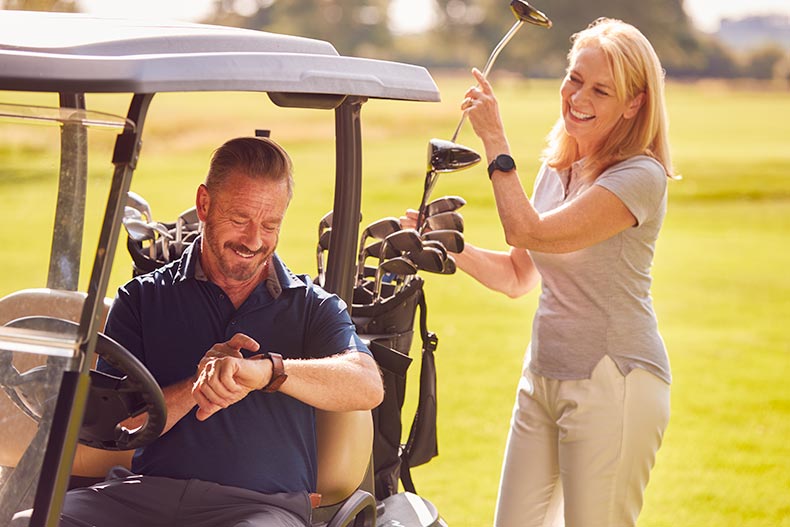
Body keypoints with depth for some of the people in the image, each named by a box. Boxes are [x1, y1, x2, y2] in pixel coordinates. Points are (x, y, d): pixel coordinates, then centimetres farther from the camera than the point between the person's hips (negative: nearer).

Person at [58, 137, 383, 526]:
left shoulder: (313, 307, 13)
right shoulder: (142, 298, 14)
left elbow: (367, 387, -9)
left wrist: (265, 370, -27)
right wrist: (198, 386, -13)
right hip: (145, 490, 2)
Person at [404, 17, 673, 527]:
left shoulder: (640, 177, -14)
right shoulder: (556, 170, 12)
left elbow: (531, 232, -22)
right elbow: (517, 276, 17)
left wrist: (495, 141, -14)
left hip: (614, 386, -8)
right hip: (543, 379, 8)